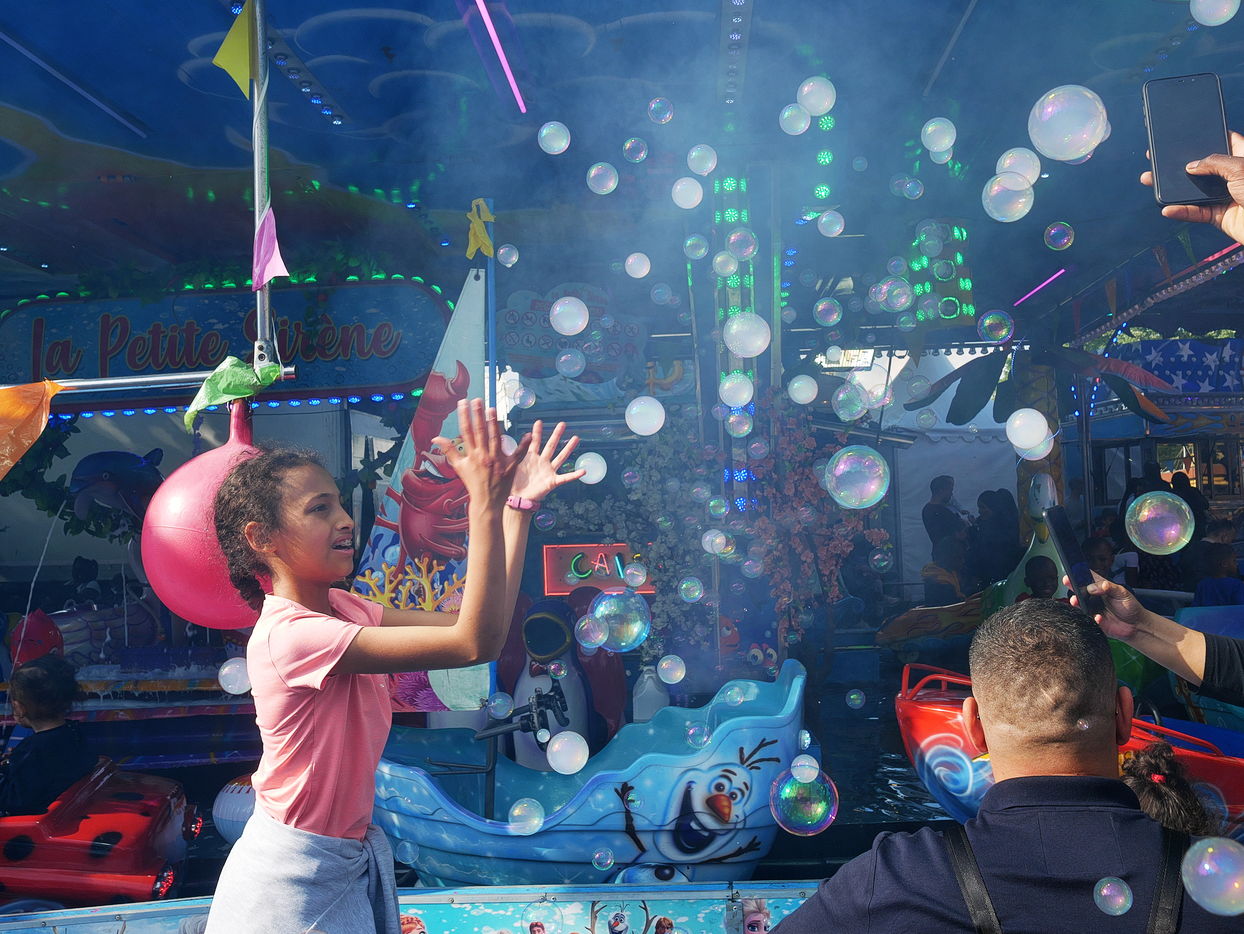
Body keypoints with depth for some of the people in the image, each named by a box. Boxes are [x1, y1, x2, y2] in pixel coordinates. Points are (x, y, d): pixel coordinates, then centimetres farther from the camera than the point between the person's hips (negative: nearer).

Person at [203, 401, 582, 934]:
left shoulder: (343, 609, -1)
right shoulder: (290, 634, -28)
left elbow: (483, 626, -7)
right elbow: (476, 643, -34)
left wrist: (518, 505, -9)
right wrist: (485, 504, -35)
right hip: (295, 875, -8)